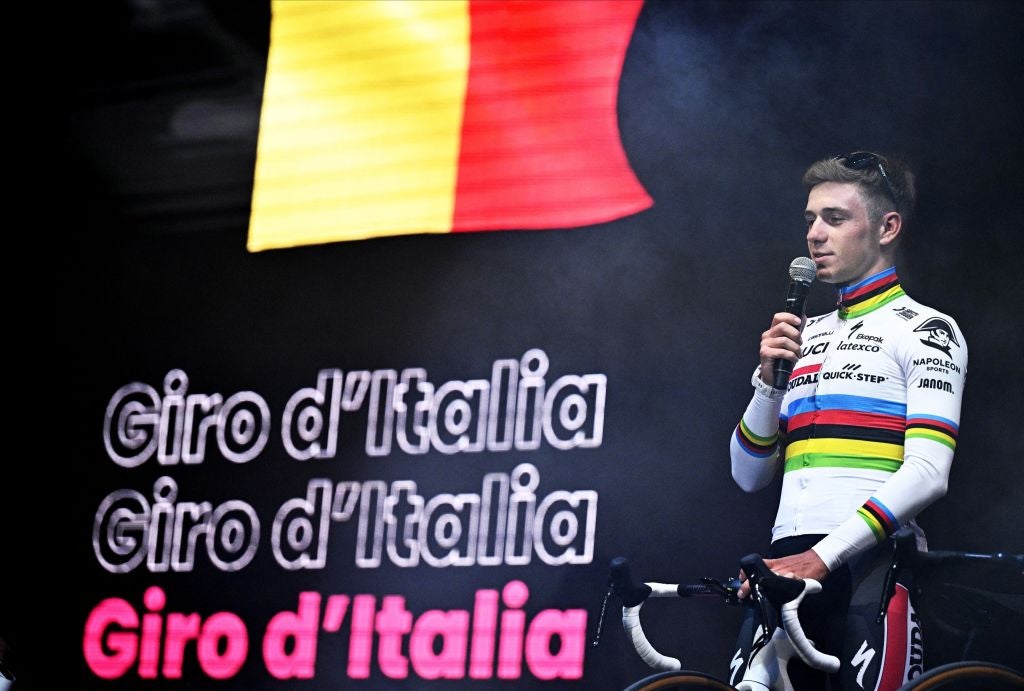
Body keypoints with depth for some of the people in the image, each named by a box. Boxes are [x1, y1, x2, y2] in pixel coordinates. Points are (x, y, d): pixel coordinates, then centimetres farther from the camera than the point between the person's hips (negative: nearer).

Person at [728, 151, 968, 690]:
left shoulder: (924, 330, 2)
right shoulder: (805, 336, 23)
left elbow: (927, 474, -11)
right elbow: (749, 475, 20)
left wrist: (824, 556, -18)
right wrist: (770, 378, 5)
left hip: (870, 565, -5)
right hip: (787, 565, 6)